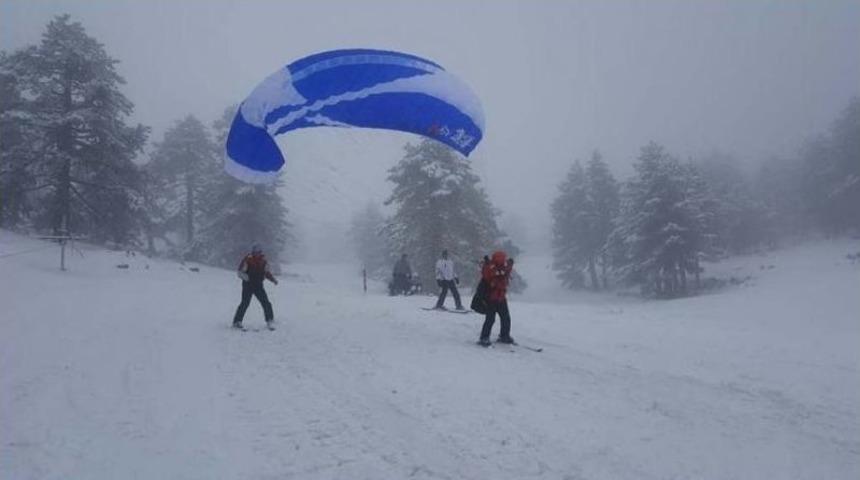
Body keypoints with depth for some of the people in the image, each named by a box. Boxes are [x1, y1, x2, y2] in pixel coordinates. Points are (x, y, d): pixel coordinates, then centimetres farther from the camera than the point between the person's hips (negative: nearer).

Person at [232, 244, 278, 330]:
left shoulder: (263, 260, 5)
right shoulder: (247, 260, -9)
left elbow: (267, 272, 16)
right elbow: (239, 272, -8)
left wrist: (273, 279, 1)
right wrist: (244, 276, -30)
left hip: (258, 285, 4)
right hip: (248, 285, -4)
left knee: (266, 303, -3)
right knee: (245, 303, -8)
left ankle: (270, 321, 7)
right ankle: (237, 321, 5)